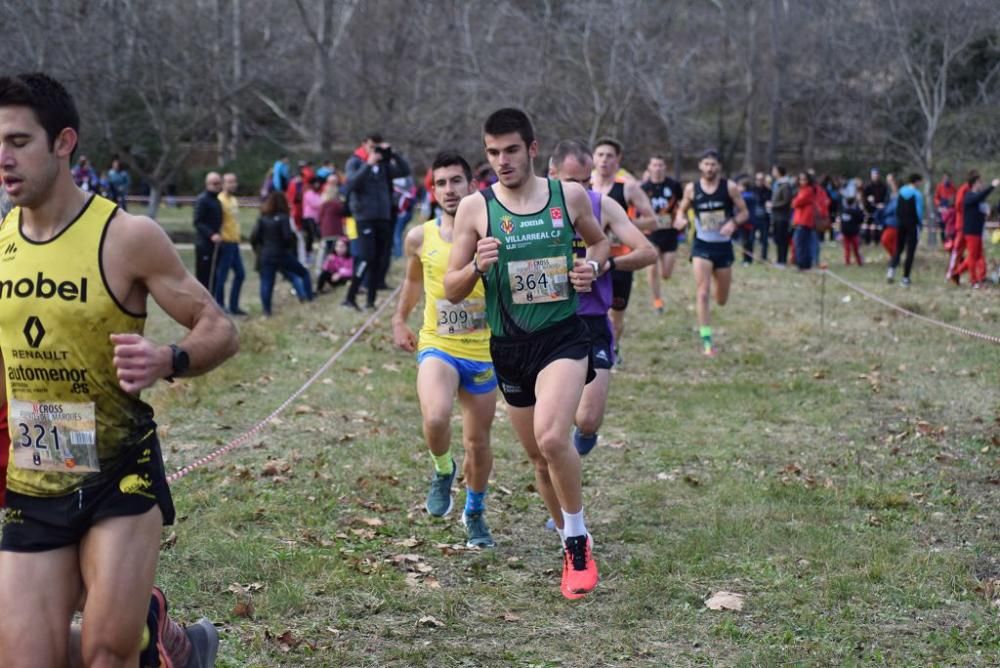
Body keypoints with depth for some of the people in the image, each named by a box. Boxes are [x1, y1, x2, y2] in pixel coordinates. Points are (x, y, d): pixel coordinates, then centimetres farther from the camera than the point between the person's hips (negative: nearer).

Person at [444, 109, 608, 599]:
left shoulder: (570, 196, -1)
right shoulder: (475, 208, -3)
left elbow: (599, 241, 20)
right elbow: (451, 290, -1)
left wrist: (592, 267, -2)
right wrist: (477, 267, -21)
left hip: (563, 335, -2)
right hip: (509, 345, 2)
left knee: (551, 438, -25)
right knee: (539, 458, 12)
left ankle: (578, 537, -4)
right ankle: (573, 546, 34)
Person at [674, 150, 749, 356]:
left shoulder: (729, 187, -5)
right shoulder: (691, 189, -3)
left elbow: (744, 212, 0)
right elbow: (682, 209, 11)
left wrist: (734, 223, -21)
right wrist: (680, 219, -12)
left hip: (723, 246, 1)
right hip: (702, 246, -1)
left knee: (721, 300, 11)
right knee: (702, 293, -15)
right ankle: (706, 340, -12)